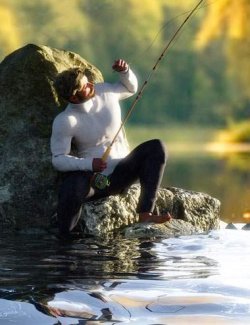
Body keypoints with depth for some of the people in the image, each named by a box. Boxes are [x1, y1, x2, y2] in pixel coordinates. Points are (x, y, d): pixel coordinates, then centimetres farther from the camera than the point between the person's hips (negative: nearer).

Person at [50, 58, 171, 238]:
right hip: (92, 179, -5)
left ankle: (145, 214, -26)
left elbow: (131, 88, 19)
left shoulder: (105, 91, -1)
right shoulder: (64, 121, -15)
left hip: (121, 174, 5)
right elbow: (58, 159, -15)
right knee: (71, 192, -39)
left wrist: (125, 71, -4)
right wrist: (89, 164, -31)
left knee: (156, 148, -19)